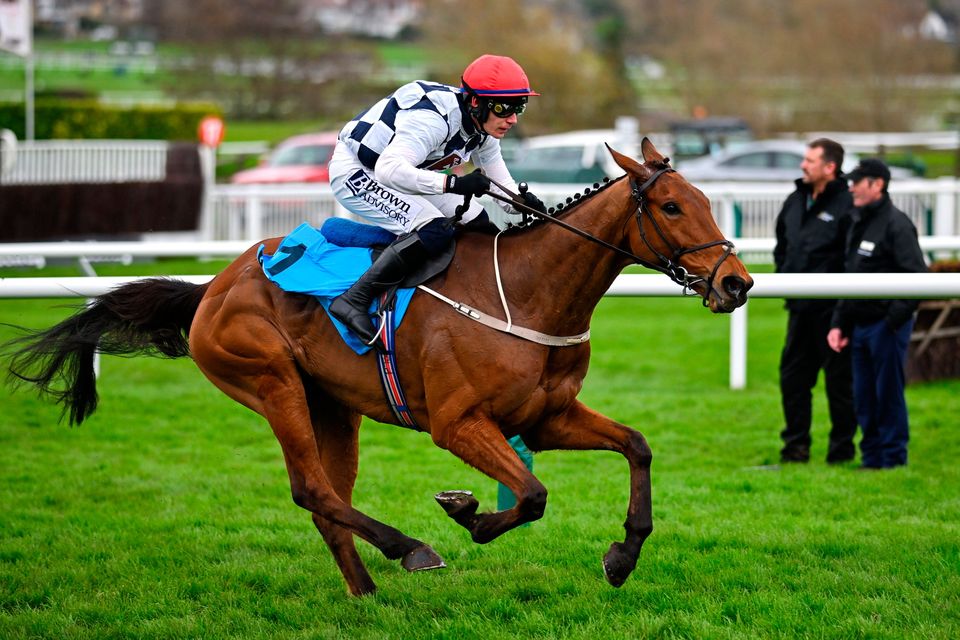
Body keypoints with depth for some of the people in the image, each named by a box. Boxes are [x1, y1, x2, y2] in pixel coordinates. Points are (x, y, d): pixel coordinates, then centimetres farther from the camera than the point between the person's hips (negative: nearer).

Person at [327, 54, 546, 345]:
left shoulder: (484, 127, -3)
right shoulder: (433, 118, -33)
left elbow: (500, 182, 7)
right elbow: (389, 169, -43)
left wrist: (523, 201, -16)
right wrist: (455, 183, -48)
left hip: (403, 174, 10)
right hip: (356, 173, -10)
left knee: (480, 226, 4)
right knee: (434, 229, -29)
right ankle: (353, 301, -28)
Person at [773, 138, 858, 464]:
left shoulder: (846, 205, -12)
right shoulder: (795, 201, 12)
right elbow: (781, 246, 25)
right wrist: (783, 276, 12)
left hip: (832, 309, -8)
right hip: (799, 306, 8)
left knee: (838, 377, 1)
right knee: (793, 375, 10)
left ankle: (842, 446, 10)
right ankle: (795, 445, 19)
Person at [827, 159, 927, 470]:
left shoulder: (896, 224, -11)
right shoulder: (858, 224, 16)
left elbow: (917, 278, -17)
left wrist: (895, 318, -19)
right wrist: (838, 323, 16)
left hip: (887, 327, -8)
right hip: (860, 326, 8)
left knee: (888, 394, -3)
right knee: (864, 397, 11)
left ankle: (893, 461, 4)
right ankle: (871, 460, 19)